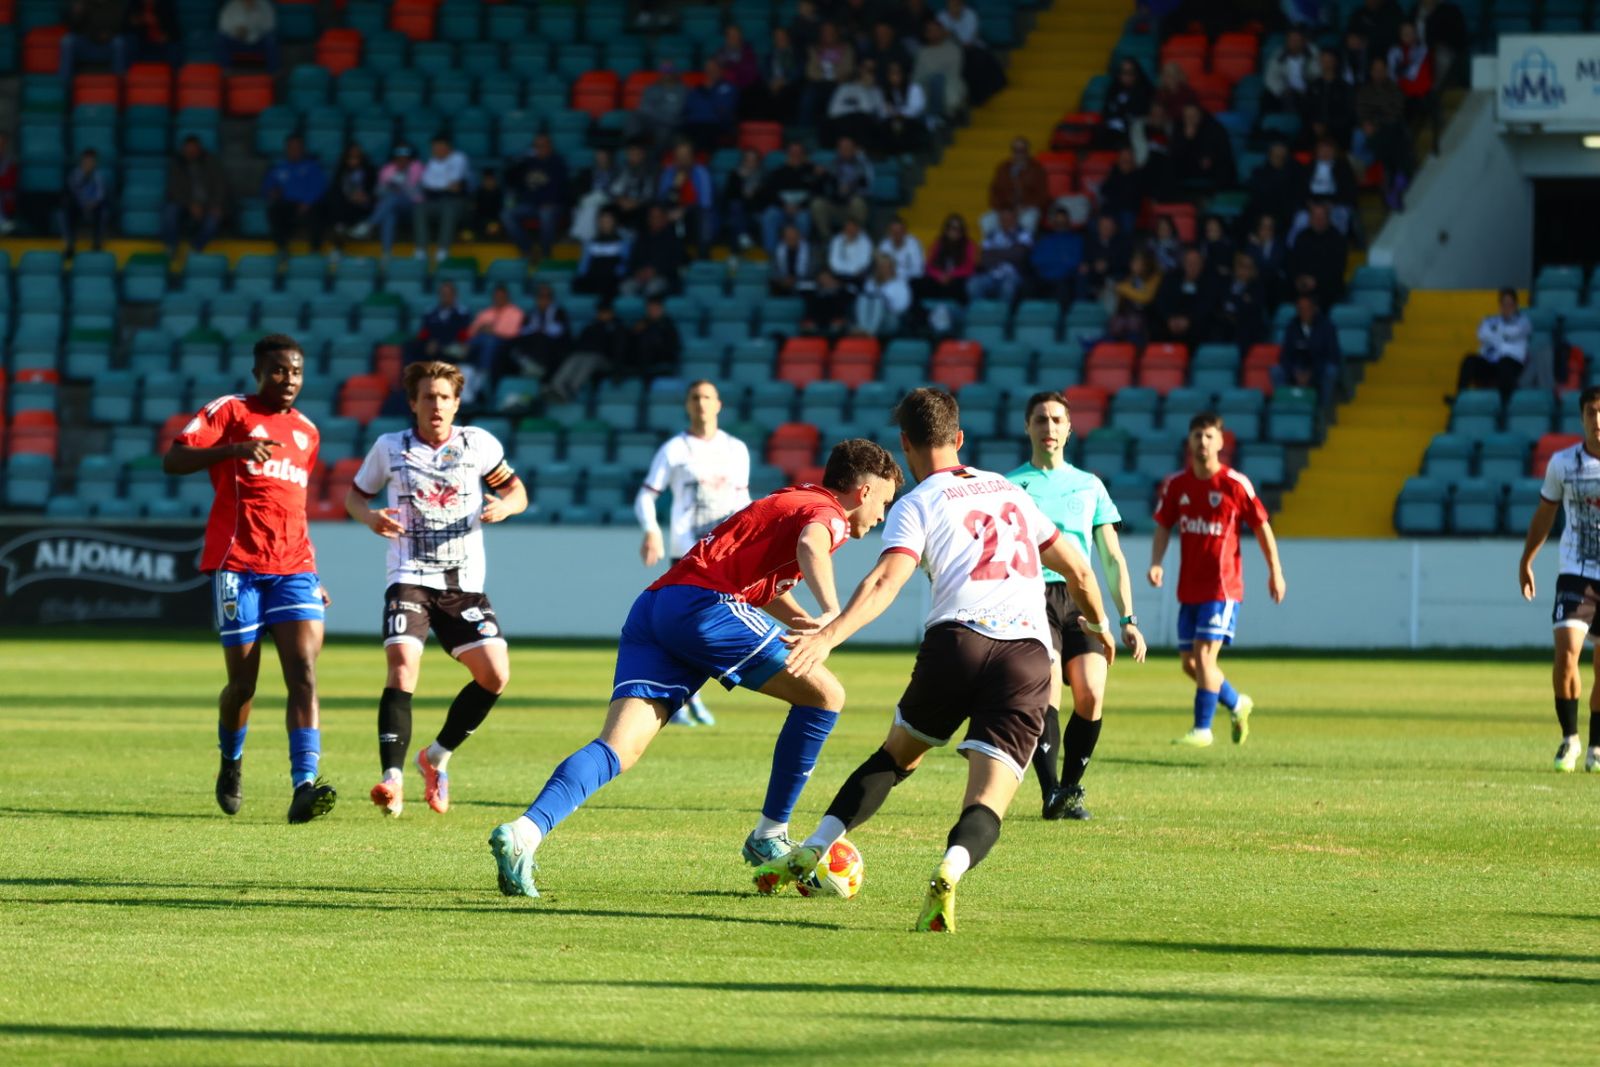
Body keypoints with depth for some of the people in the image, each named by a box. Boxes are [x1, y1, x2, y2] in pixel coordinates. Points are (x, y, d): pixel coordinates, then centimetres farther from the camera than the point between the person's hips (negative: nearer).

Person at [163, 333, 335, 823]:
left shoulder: (307, 432, 19)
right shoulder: (230, 411, 2)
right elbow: (172, 460, -10)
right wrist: (234, 449, -24)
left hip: (293, 567, 4)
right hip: (238, 564, -4)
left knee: (304, 672, -14)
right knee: (243, 680, 0)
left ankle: (304, 787, -24)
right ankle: (231, 765, 30)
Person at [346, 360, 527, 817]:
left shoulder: (479, 444, 3)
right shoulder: (390, 448, 2)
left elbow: (517, 492, 11)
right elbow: (355, 493, 14)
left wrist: (504, 506, -14)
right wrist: (370, 517, -9)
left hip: (465, 582, 2)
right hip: (411, 578, -2)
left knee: (495, 674, -7)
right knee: (403, 664, -23)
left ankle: (437, 757, 15)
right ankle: (392, 779, -29)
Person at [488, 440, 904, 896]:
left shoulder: (789, 501, 34)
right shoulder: (830, 514, 6)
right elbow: (811, 543, -20)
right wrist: (832, 612, -34)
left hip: (652, 607, 8)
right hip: (704, 604, -8)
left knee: (619, 746, -8)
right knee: (824, 695, 5)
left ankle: (525, 830, -30)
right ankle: (769, 837, 10)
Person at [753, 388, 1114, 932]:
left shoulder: (916, 505, 11)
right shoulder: (1009, 490, 26)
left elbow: (886, 582, -9)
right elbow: (1078, 570, 32)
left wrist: (829, 635, -22)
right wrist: (1100, 627, 50)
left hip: (958, 639, -2)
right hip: (1029, 652, 2)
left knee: (897, 755, 23)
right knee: (988, 802, -7)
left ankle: (811, 851, 17)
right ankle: (950, 870, -38)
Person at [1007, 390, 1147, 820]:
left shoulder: (1089, 486, 18)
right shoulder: (1009, 486, 11)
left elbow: (1112, 558, 19)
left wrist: (1128, 619, 11)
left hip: (1080, 599, 3)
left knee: (1091, 694, -16)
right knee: (1047, 686, -25)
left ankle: (1070, 789, 2)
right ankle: (1052, 793, -26)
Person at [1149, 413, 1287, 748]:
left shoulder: (1235, 484, -8)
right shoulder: (1176, 484, 4)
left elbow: (1261, 526, -1)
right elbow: (1163, 527, 7)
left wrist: (1275, 571, 1)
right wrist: (1156, 563, -10)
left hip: (1223, 586, -6)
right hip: (1189, 588, 6)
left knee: (1204, 654, -15)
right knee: (1190, 662, 8)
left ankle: (1202, 728, -8)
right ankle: (1237, 704, 32)